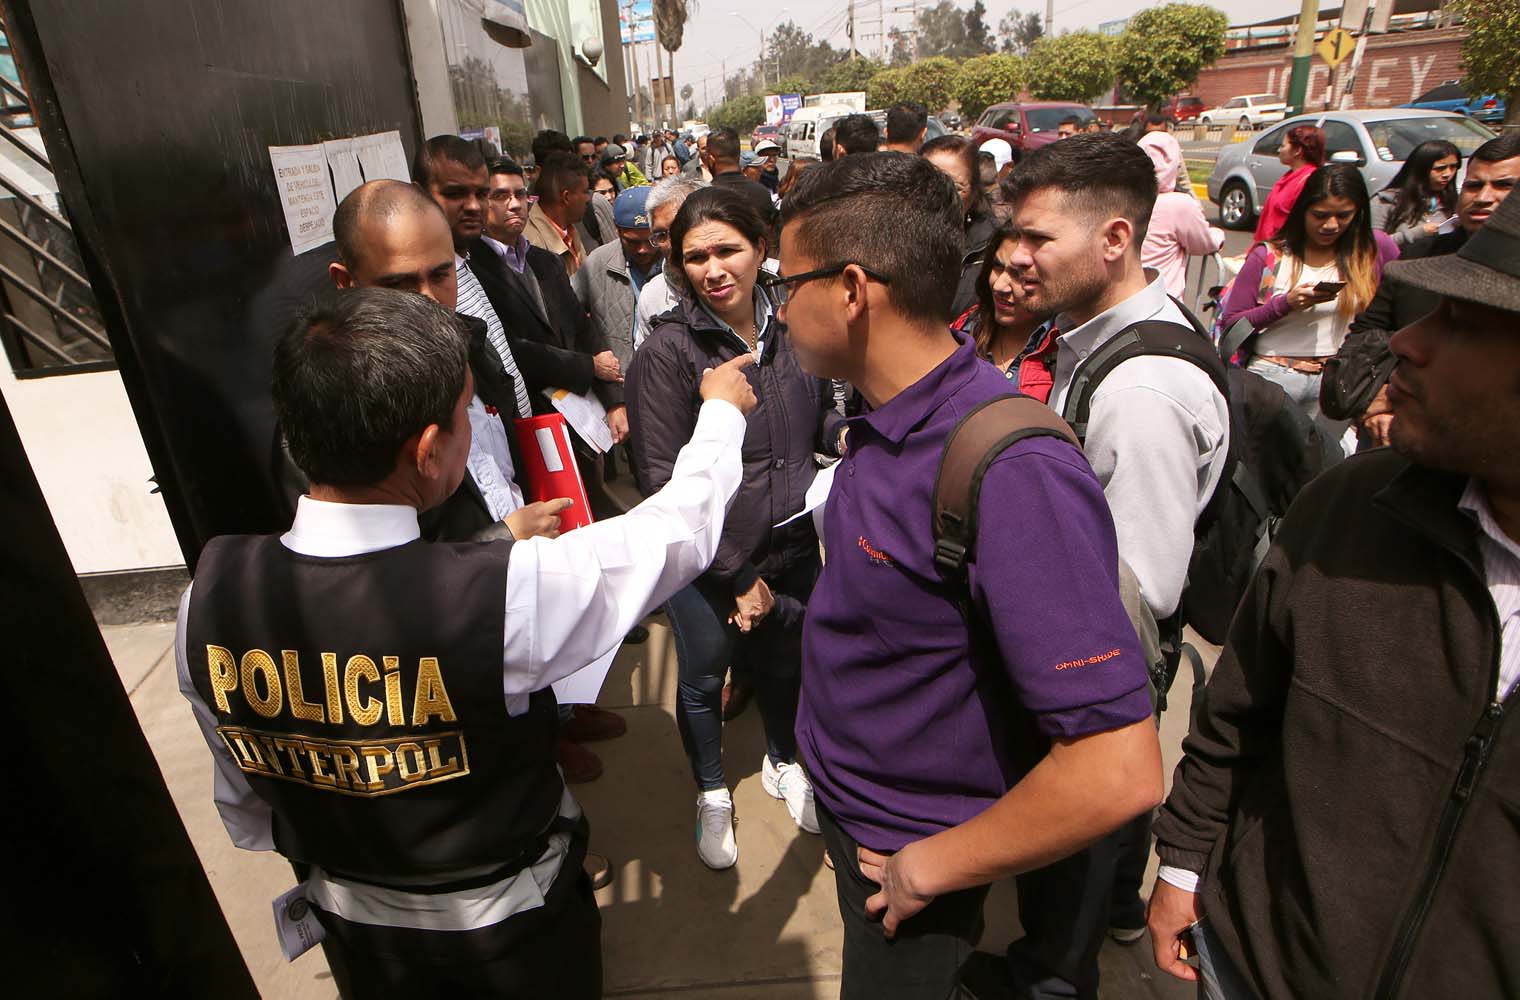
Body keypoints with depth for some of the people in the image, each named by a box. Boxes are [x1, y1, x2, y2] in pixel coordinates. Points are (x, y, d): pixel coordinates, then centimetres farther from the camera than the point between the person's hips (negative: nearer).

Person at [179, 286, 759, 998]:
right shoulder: (506, 597, -38)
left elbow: (244, 805, -4)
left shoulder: (208, 592, -21)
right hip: (512, 925, -3)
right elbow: (679, 527, -21)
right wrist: (723, 410, -3)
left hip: (350, 925, 4)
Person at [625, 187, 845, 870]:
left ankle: (782, 763, 54)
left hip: (792, 545, 4)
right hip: (708, 562, -3)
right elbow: (662, 479, -17)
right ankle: (712, 795, 47)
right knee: (704, 680, 18)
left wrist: (844, 432, -11)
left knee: (784, 664, 23)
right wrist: (738, 574, -16)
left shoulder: (790, 328, -4)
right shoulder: (668, 351, -17)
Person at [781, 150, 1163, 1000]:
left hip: (905, 854, -7)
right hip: (848, 804, 8)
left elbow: (1119, 771, -33)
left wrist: (930, 867, -22)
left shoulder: (1011, 471, -34)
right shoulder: (889, 417, -6)